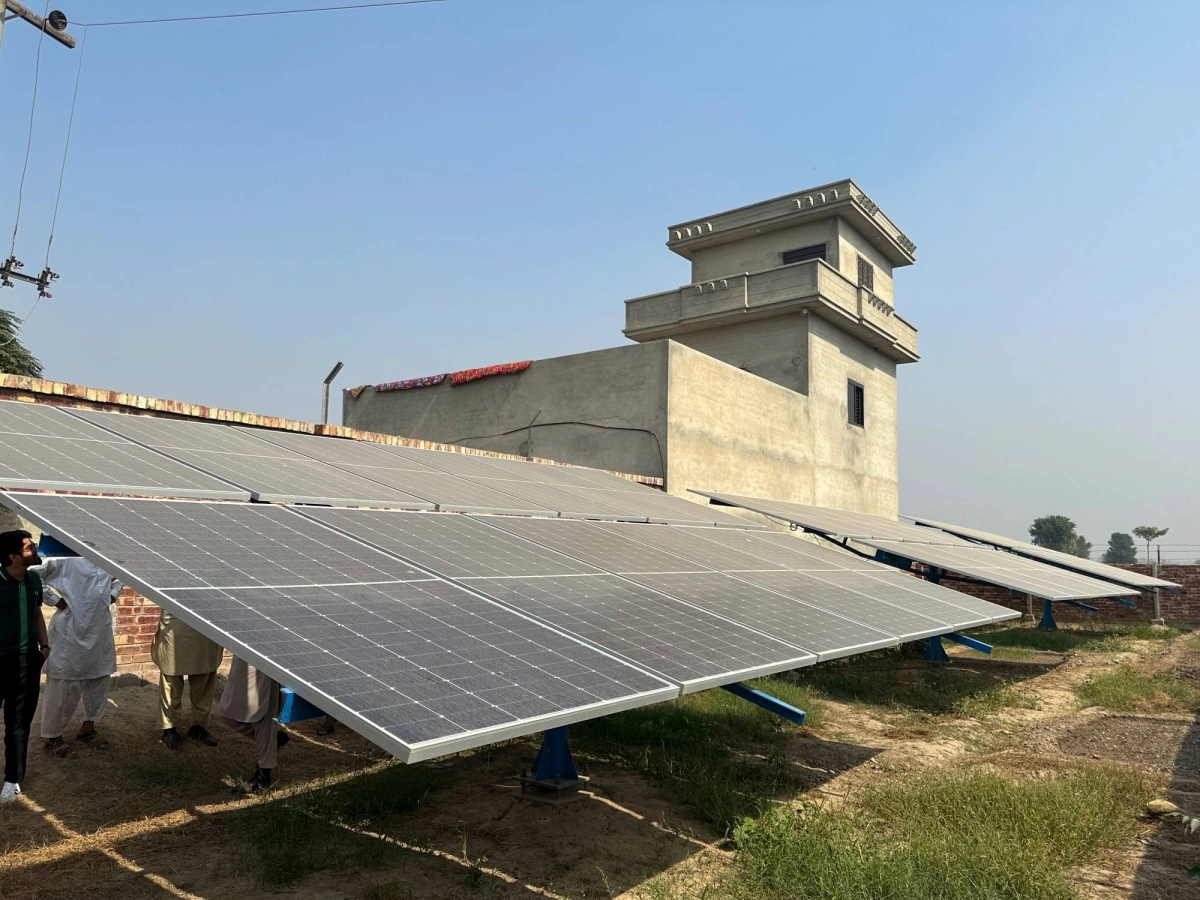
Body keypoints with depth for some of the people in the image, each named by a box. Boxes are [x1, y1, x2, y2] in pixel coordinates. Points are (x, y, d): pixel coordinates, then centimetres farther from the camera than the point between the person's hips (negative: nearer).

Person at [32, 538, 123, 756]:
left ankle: (88, 728, 28)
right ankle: (52, 735, 18)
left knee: (100, 679, 13)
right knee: (63, 683, 2)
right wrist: (54, 600, -14)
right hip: (71, 628, -6)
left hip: (101, 629, 6)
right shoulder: (64, 556, -12)